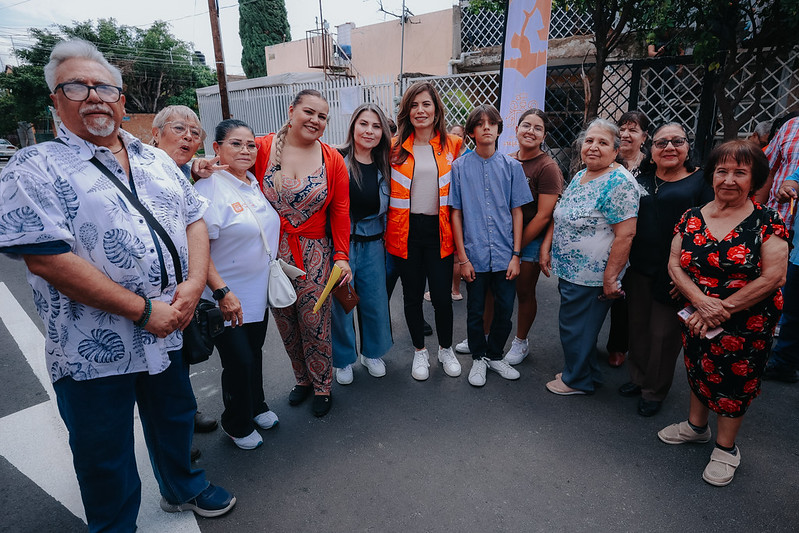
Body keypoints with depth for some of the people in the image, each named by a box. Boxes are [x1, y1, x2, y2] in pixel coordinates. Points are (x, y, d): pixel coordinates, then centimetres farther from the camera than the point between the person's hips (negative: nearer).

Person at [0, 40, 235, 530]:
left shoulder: (157, 160, 8)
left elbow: (195, 219, 7)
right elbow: (47, 258, -20)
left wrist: (194, 284, -11)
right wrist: (143, 310, -21)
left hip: (169, 331, 5)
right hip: (94, 347, -5)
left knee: (175, 419, 25)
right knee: (105, 457, 15)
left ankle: (183, 487, 51)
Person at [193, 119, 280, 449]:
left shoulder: (255, 184, 8)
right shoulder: (209, 188, -18)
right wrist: (222, 292, -27)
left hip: (259, 292, 7)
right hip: (228, 298, -7)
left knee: (254, 352, 21)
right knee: (239, 361, 3)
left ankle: (257, 407, 43)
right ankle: (236, 425, 27)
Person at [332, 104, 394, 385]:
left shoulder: (384, 166, 7)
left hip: (372, 244, 4)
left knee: (375, 301, 11)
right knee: (340, 302, 5)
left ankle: (372, 353, 34)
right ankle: (343, 359, 27)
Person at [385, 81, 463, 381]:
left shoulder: (453, 145, 2)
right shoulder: (395, 147, 1)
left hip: (439, 230, 0)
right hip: (405, 232, 0)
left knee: (442, 295, 3)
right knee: (412, 295, 10)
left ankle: (446, 350, 29)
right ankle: (420, 351, 31)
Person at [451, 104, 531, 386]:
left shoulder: (511, 166, 2)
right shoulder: (460, 166, -1)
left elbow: (517, 211, 4)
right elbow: (456, 213, -1)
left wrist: (516, 254, -2)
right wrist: (462, 257, -5)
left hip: (504, 254, 2)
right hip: (474, 254, -1)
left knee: (505, 310, 10)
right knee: (475, 311, 11)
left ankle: (495, 355, 33)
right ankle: (478, 357, 32)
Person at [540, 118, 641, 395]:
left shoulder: (620, 182, -18)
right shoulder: (579, 176, 9)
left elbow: (625, 235, -22)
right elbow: (559, 217, 16)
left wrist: (610, 277, -22)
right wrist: (546, 248, 6)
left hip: (591, 276, -8)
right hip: (569, 270, 8)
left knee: (575, 327, 6)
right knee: (579, 325, 20)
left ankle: (577, 380, 28)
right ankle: (588, 374, 39)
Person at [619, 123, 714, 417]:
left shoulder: (701, 181, -3)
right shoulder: (642, 179, 9)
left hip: (673, 272, -4)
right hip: (638, 269, 4)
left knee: (664, 333, 6)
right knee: (638, 325, 15)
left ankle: (654, 391, 25)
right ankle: (638, 378, 35)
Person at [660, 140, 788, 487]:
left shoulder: (766, 222, -11)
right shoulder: (692, 218, -2)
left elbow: (773, 277, -16)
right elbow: (675, 264, -5)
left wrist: (723, 309, -19)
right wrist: (702, 302, -19)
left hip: (746, 326, -3)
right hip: (696, 320, 3)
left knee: (735, 381, 10)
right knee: (698, 370, 19)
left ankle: (726, 448, 31)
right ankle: (696, 426, 43)